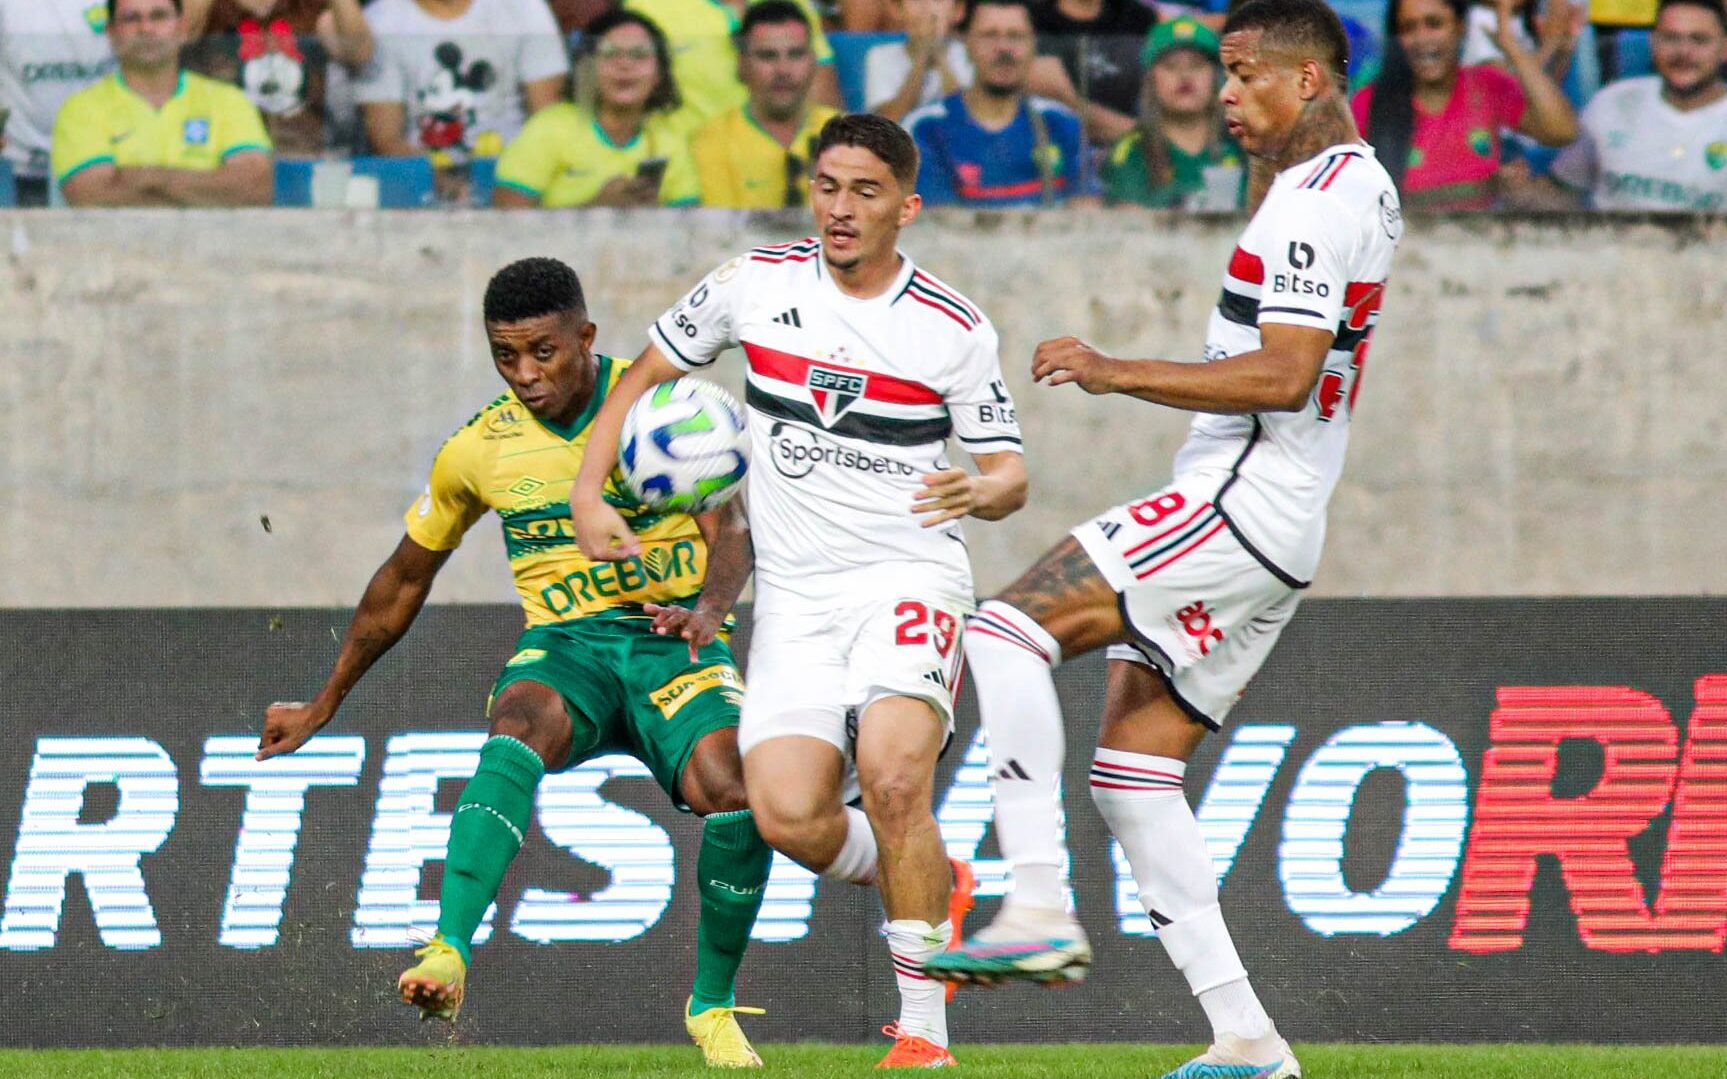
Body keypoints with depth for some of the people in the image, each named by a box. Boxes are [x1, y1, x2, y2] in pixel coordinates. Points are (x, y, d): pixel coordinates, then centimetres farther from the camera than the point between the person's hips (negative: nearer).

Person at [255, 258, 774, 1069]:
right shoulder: (480, 450, 4)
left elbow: (730, 531, -11)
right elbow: (404, 581, 17)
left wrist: (708, 611, -35)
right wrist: (322, 708, 22)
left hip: (674, 643, -1)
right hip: (564, 645, 1)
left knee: (732, 790, -29)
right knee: (518, 730, -36)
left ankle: (713, 1004, -4)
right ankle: (448, 957, -51)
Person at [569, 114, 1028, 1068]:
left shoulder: (954, 329, -2)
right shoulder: (755, 284, 3)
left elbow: (1009, 471, 3)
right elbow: (646, 375, 15)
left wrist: (982, 489, -22)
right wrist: (587, 496, 4)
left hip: (909, 576, -3)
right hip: (795, 594, 3)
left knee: (892, 777, -26)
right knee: (788, 817, -14)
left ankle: (923, 1031, -16)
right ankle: (932, 887, 19)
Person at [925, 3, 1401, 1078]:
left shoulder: (1318, 204, -13)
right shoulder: (1364, 187, 19)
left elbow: (1284, 377, -23)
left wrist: (1119, 373, -20)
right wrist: (1273, 152, 33)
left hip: (1239, 506, -11)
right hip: (1273, 538, 11)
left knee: (1008, 631, -19)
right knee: (1133, 770, 8)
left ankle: (1041, 912, -26)